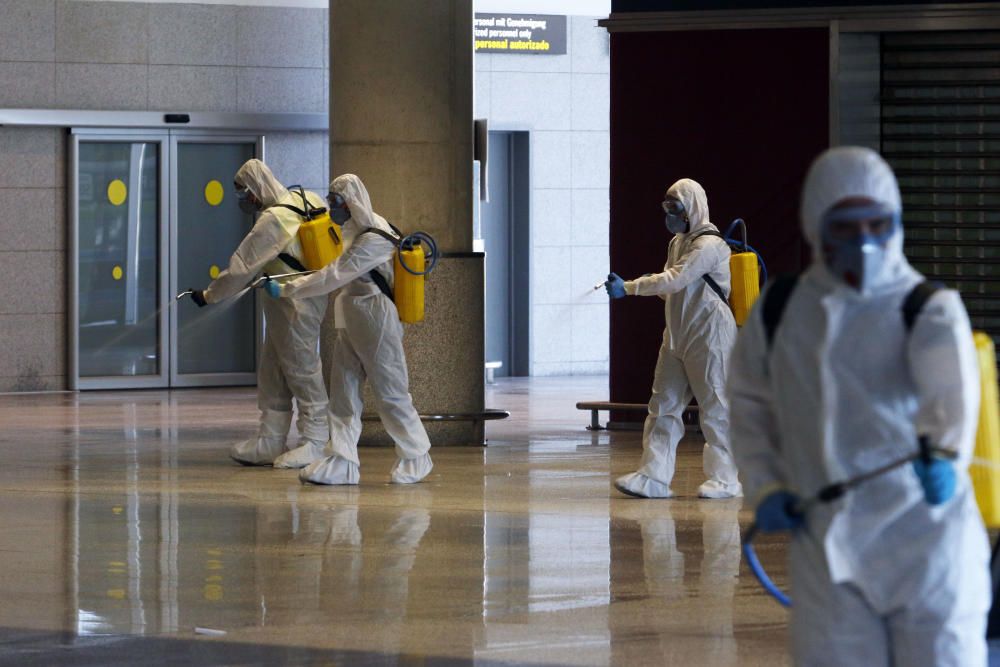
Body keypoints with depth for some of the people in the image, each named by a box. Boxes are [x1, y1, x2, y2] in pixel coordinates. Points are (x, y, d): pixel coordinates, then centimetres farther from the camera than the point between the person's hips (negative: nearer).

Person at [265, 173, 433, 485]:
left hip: (377, 323, -10)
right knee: (343, 393, 6)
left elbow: (334, 276, -24)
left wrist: (286, 290, -21)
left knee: (390, 394, 0)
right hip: (351, 324, 10)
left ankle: (416, 457, 13)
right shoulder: (356, 229, 10)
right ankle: (342, 461, 7)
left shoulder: (374, 239, -21)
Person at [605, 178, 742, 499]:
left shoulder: (709, 245, -14)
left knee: (715, 407, -2)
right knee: (663, 406, 2)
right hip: (678, 336, 9)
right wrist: (626, 287, -1)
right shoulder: (678, 242, 16)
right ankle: (653, 477, 1)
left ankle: (725, 480, 7)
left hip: (709, 337, -9)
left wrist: (629, 288, -23)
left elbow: (675, 280, -24)